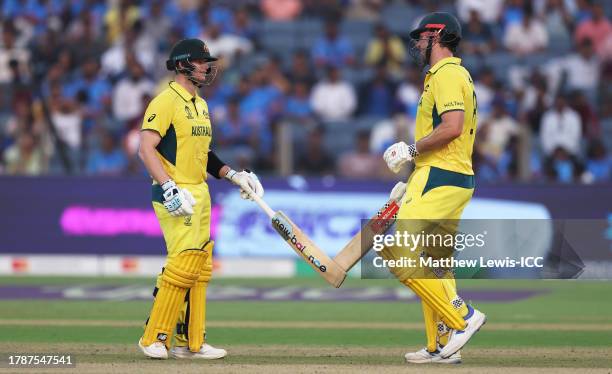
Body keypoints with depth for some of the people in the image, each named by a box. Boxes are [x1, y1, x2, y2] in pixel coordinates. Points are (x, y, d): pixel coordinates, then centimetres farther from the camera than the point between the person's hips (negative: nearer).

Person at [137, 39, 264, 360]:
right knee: (184, 262, -16)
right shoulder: (166, 101, -10)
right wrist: (170, 188, -27)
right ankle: (154, 339, -9)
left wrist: (233, 175, 15)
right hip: (175, 196, -9)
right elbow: (146, 149, -19)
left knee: (199, 268, 8)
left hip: (200, 194, 9)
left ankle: (190, 342, 14)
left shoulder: (201, 105, 18)